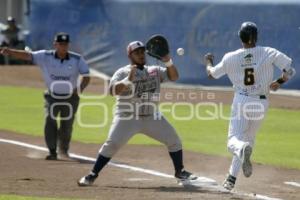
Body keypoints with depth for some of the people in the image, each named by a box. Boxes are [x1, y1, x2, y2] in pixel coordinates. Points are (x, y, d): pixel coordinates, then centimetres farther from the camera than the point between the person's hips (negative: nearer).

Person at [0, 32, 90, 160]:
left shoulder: (77, 59, -12)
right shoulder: (45, 57, -14)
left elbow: (86, 77, -9)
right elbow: (27, 55, -27)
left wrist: (80, 88, -31)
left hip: (70, 98, 0)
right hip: (52, 97, 0)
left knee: (66, 127, 4)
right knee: (50, 121, -19)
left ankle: (64, 150, 34)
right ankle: (52, 152, -8)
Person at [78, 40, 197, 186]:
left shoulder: (155, 71, 9)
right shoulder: (123, 73, -5)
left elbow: (174, 77, 3)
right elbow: (113, 90, -19)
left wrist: (168, 62, -13)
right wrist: (128, 80, -32)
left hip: (152, 117, 4)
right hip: (127, 117, -4)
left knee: (173, 140, 2)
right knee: (112, 144, -17)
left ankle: (180, 172, 20)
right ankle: (93, 175, -7)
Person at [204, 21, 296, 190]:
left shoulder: (230, 58, -4)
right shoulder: (269, 53, -7)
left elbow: (211, 74, 10)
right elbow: (290, 70, -9)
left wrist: (208, 61, 31)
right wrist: (279, 82, 10)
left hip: (241, 101, -1)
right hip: (261, 103, 1)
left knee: (234, 140, 0)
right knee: (249, 138, 19)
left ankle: (242, 150, -39)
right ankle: (232, 179, 16)